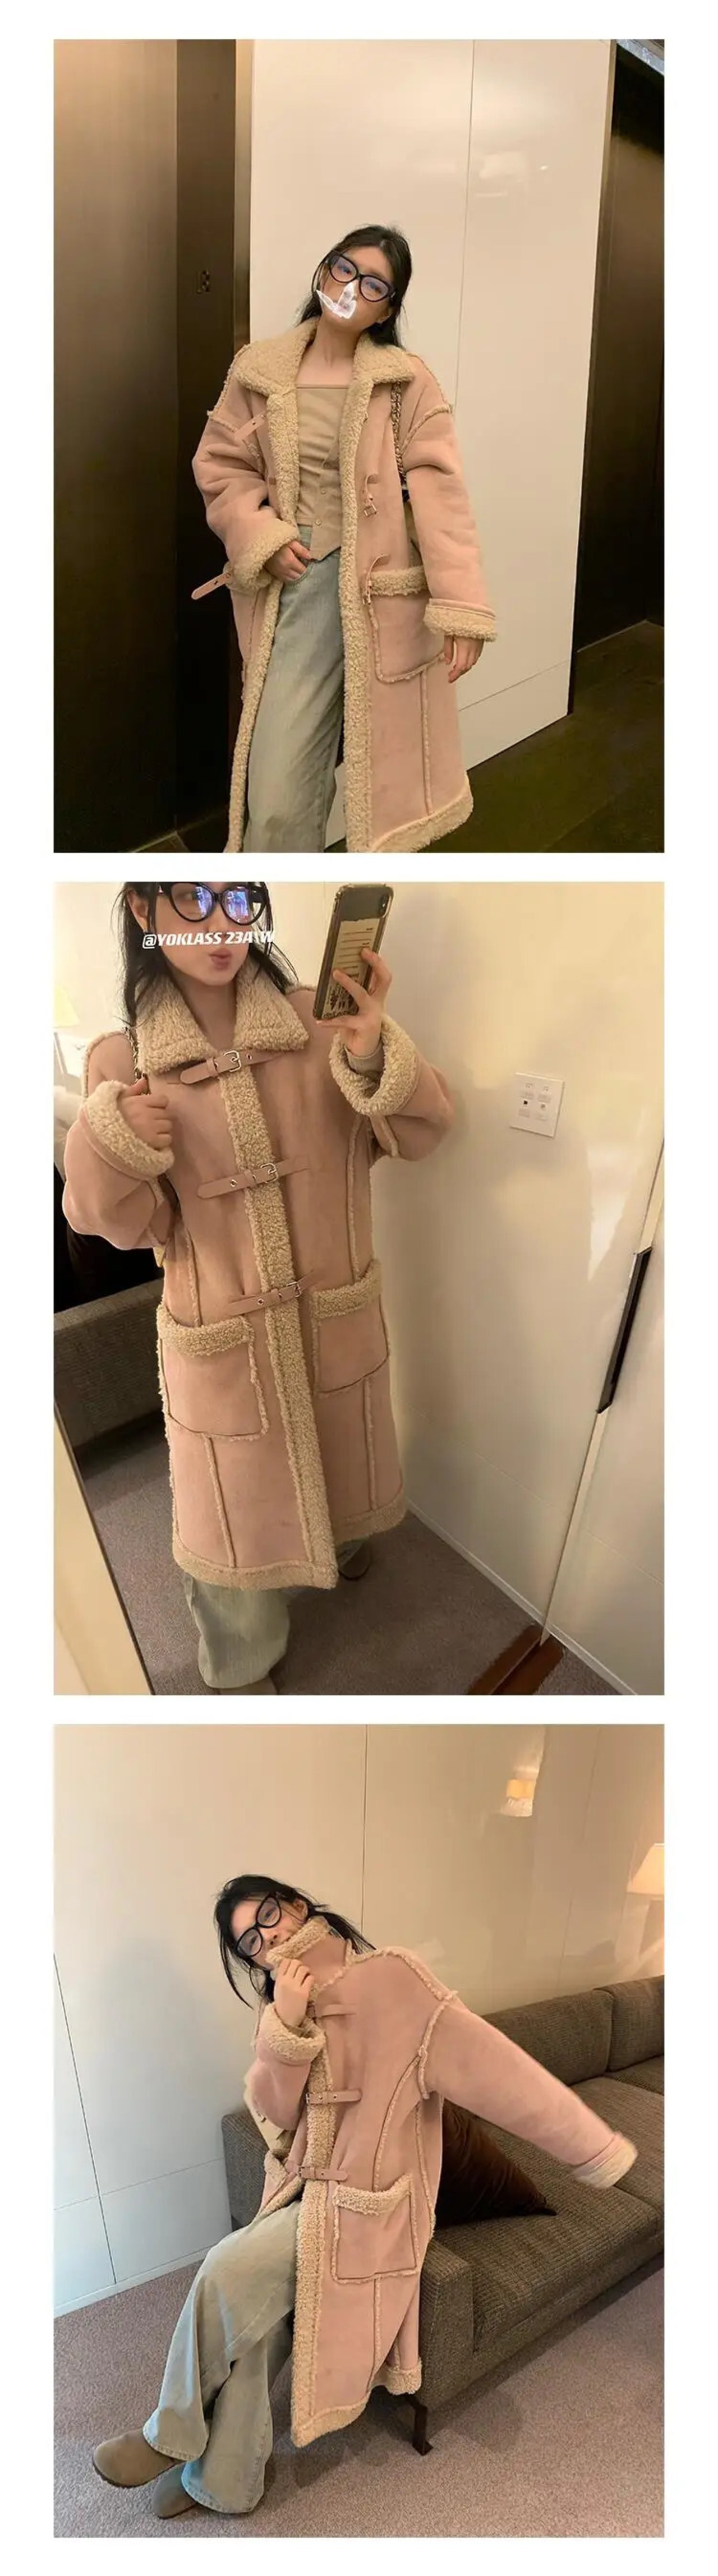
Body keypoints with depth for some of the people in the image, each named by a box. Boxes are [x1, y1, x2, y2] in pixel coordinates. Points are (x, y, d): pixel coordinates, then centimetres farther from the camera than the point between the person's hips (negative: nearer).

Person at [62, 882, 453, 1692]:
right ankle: (240, 1669, 42)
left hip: (338, 1322, 2)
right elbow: (135, 1226, -8)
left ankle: (341, 1533, 63)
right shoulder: (121, 1063, -12)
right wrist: (112, 1151, -29)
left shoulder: (321, 1023, -10)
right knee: (236, 1511, 14)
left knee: (341, 1462, 27)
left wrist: (373, 1058, -28)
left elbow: (421, 1133, -9)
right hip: (222, 1342, -2)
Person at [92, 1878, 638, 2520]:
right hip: (305, 2192, 6)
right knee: (250, 2319, -8)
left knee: (227, 2274, -18)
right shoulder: (282, 2008, 6)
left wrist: (596, 2148, -23)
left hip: (365, 2202, -6)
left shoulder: (392, 1980, -17)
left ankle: (175, 2436, 4)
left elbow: (492, 2068, -22)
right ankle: (226, 2485, 15)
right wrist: (285, 2026, -22)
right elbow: (273, 2114, -3)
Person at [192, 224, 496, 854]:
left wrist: (460, 604, -18)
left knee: (385, 758, 10)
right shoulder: (258, 370, 5)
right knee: (278, 783, -3)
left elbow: (438, 488, -9)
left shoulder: (408, 380, -3)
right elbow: (220, 464, 10)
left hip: (381, 586, -1)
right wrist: (261, 538, -8)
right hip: (296, 583, 1)